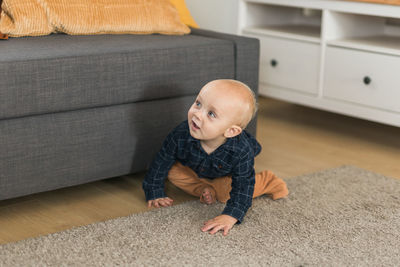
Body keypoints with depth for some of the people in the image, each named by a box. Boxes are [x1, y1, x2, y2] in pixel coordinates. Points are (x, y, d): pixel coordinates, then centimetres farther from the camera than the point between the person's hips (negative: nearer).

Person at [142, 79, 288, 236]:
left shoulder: (242, 151, -43)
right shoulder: (181, 135, -38)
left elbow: (243, 186, -37)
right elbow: (161, 163, -21)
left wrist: (230, 216, -50)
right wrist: (154, 193, -16)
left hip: (226, 175, -1)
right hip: (193, 170, 2)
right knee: (174, 172, -17)